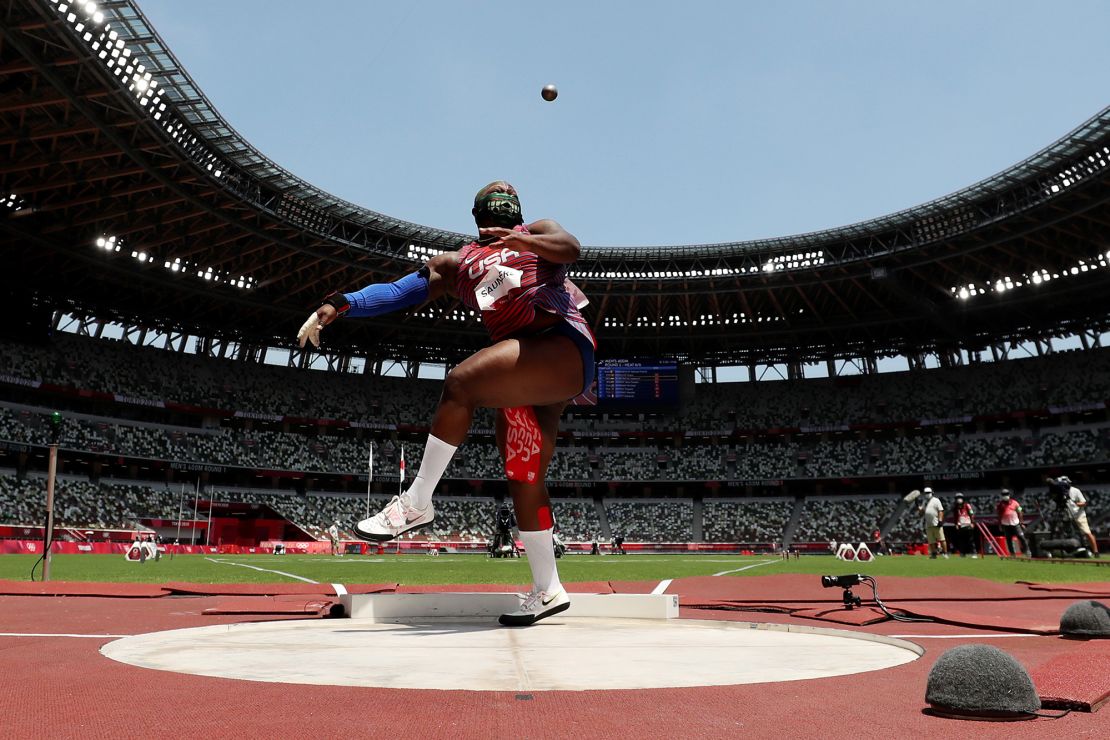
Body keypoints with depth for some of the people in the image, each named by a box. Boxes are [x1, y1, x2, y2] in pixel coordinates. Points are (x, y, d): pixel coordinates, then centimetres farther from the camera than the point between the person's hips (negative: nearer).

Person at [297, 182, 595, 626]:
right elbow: (398, 290, 11)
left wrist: (524, 240, -24)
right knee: (522, 480, 3)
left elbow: (570, 248, -5)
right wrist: (339, 304, -3)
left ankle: (417, 503, -14)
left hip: (563, 346, -5)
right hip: (525, 383, 5)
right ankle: (548, 591, 16)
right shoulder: (456, 264, 23)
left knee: (461, 382, -25)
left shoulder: (537, 232, 17)